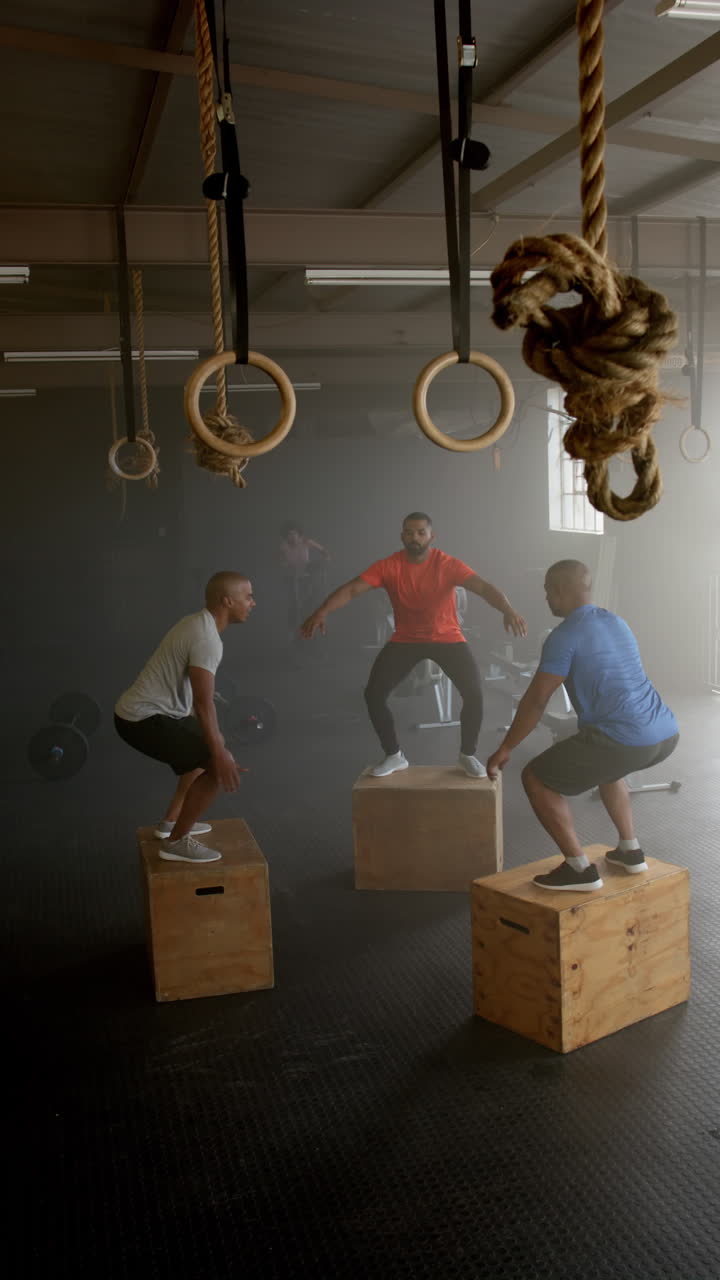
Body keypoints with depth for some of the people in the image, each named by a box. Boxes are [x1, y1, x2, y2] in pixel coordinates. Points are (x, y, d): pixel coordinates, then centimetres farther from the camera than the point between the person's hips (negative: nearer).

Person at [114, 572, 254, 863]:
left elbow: (202, 695, 23)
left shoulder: (198, 624, 12)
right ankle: (176, 842, -3)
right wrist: (220, 757, -23)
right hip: (143, 720, -11)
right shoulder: (207, 638, -20)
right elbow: (204, 704, -25)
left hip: (144, 711, 11)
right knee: (218, 764, -14)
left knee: (211, 745, 26)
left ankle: (171, 821, 31)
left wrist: (215, 742, 30)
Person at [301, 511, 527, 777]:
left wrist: (508, 611, -51)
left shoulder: (448, 565, -19)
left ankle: (468, 756, 9)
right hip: (405, 640, 2)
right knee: (373, 694, -9)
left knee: (474, 692, -17)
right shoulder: (388, 566, -15)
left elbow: (483, 587, -31)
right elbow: (351, 589, -25)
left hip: (447, 638, -1)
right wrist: (321, 612, -42)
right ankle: (394, 755, 13)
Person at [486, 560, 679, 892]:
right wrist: (586, 731, 44)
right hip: (666, 733, 9)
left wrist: (504, 750, 5)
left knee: (536, 778, 6)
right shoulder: (617, 623, 20)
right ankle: (630, 851, 32)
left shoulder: (564, 637, -5)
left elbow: (535, 701, -6)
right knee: (605, 763, 38)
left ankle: (580, 869, 4)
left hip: (626, 740, -8)